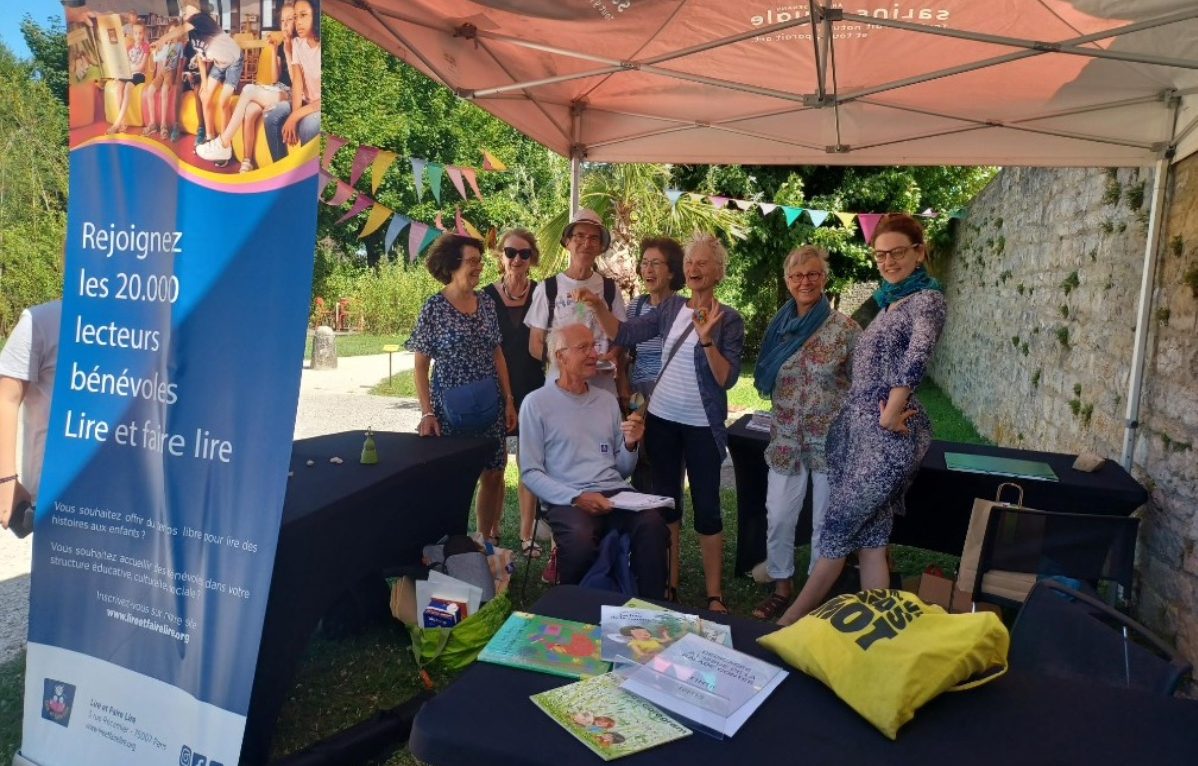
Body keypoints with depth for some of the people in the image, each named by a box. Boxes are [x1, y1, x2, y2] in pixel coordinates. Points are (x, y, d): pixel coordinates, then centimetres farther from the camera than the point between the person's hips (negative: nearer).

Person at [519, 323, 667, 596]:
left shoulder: (607, 400, 18)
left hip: (615, 493, 4)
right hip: (567, 499, -4)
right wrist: (576, 497, -16)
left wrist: (630, 444, -1)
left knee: (653, 523, -28)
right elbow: (530, 472, -3)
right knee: (581, 538, -35)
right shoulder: (536, 403, 2)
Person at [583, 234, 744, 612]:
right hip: (662, 419, 4)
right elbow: (623, 334, 1)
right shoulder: (671, 307, 4)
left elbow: (727, 379, -13)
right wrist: (599, 307, -14)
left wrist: (707, 339, -25)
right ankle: (669, 584, 27)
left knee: (707, 507, 3)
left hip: (702, 426, -4)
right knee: (666, 502, 13)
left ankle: (714, 595, 14)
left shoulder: (729, 319, -7)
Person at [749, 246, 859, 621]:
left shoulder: (845, 328, -8)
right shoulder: (778, 326, 4)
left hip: (831, 439, -3)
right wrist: (788, 400, 3)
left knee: (826, 521, 8)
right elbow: (764, 380, 14)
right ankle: (782, 586, 27)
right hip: (786, 439, 4)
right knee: (778, 517, 8)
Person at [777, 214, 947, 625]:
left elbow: (917, 354, -27)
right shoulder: (890, 302, 19)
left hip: (887, 435, -9)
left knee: (836, 531, -2)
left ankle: (787, 625, 10)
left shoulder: (926, 299, -8)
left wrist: (891, 414, -25)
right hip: (859, 427, 9)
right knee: (870, 538, 10)